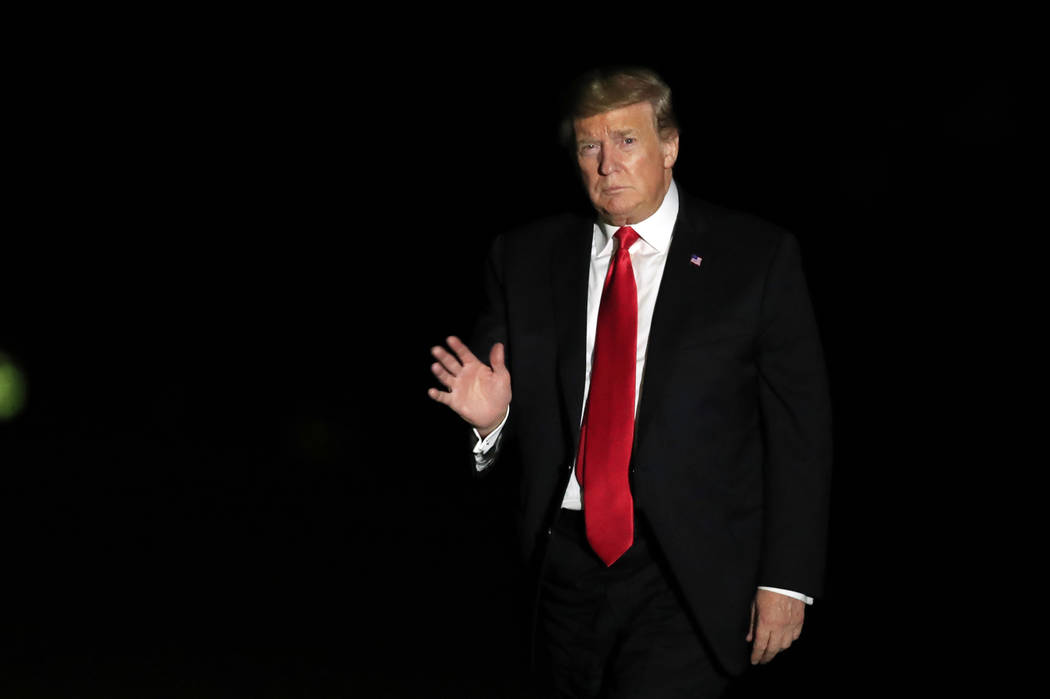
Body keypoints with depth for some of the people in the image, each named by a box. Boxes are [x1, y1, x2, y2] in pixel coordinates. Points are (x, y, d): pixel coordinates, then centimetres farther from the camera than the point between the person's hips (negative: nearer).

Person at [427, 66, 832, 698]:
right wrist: (491, 416, -13)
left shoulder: (759, 257, -1)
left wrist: (787, 580, -6)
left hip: (692, 579, -3)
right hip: (569, 566, 4)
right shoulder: (526, 259, 8)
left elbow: (800, 431, -2)